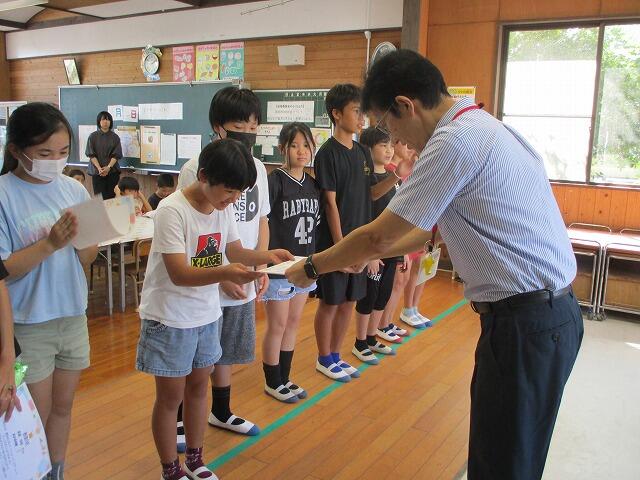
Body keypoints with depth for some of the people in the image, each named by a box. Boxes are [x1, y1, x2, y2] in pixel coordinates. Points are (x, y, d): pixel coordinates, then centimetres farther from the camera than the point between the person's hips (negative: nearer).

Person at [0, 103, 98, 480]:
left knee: (63, 406, 19)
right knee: (35, 419, 10)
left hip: (73, 317, 5)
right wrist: (50, 243, -27)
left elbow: (88, 259, 1)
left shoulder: (74, 189, -2)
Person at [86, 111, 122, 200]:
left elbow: (116, 155, 0)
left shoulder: (115, 137, 5)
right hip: (97, 171, -1)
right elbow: (91, 154, -1)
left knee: (111, 197, -4)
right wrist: (99, 168, -13)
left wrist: (108, 167, -14)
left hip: (112, 171, 1)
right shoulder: (93, 136, 3)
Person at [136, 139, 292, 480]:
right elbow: (179, 274, -27)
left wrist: (268, 256, -8)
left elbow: (235, 251, 11)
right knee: (171, 397, 8)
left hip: (207, 314, 6)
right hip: (170, 319, -6)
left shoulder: (223, 208, -2)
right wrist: (225, 273, -43)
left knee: (198, 387, 18)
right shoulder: (172, 210, -23)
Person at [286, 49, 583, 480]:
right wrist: (369, 255, 21)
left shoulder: (454, 142, -19)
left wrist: (310, 269, 0)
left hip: (525, 323, -10)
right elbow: (431, 228, 19)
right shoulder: (481, 125, 12)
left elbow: (378, 236, -14)